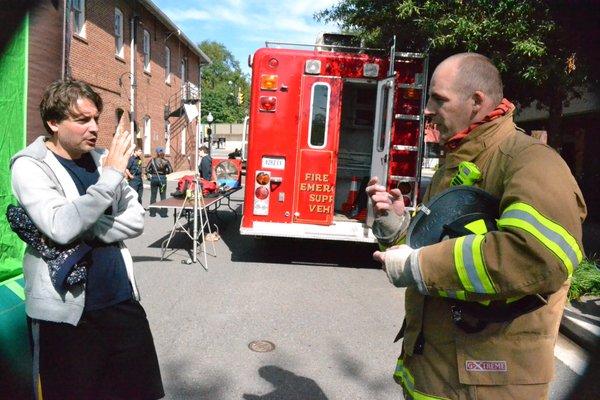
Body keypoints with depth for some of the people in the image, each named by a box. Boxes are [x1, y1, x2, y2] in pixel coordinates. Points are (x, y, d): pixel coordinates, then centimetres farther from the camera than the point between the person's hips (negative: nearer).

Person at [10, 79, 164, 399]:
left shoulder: (101, 158, 6)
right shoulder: (29, 166, -7)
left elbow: (136, 220, 0)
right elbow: (61, 228, -23)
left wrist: (84, 230, -14)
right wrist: (111, 176, -22)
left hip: (122, 300, 4)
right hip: (65, 311, -4)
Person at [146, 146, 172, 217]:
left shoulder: (153, 160, -4)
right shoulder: (166, 161, -4)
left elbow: (147, 169, -4)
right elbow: (170, 170, -4)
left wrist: (149, 175, 12)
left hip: (154, 178, 0)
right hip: (163, 178, 0)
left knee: (153, 196, 10)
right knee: (163, 196, 6)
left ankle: (152, 213, 14)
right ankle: (163, 213, 7)